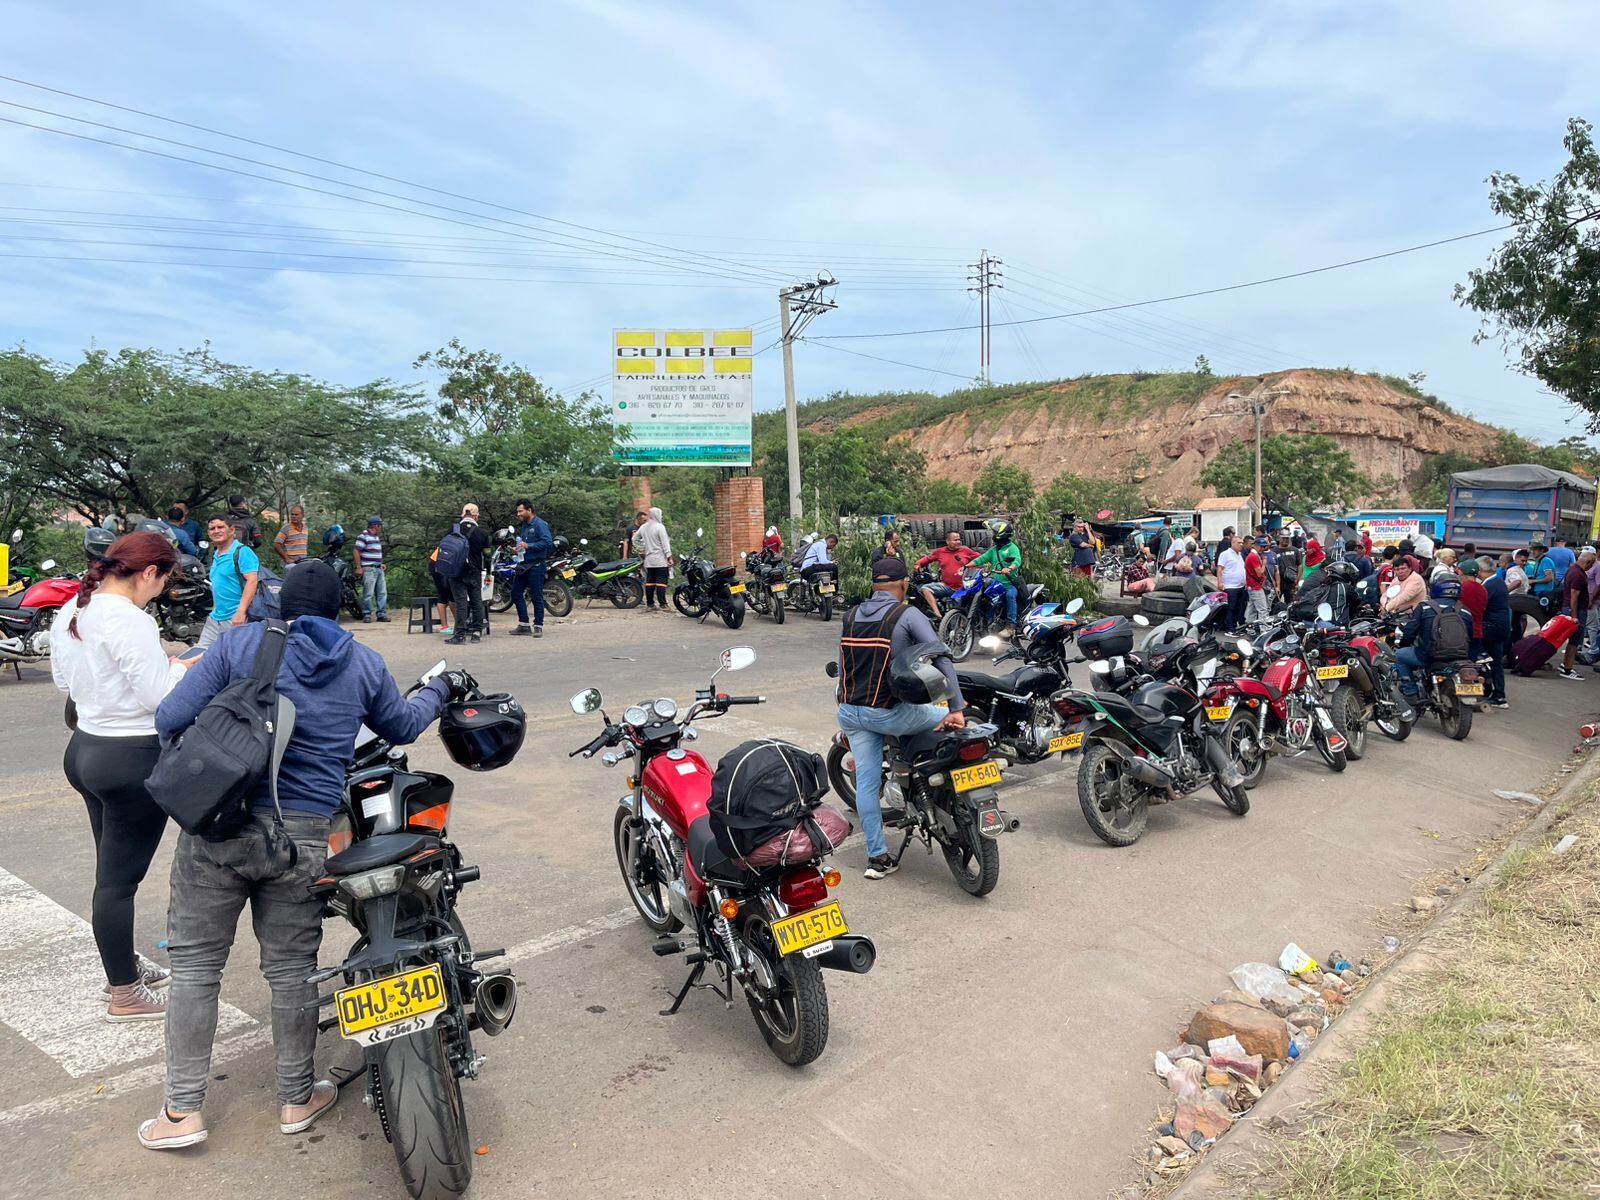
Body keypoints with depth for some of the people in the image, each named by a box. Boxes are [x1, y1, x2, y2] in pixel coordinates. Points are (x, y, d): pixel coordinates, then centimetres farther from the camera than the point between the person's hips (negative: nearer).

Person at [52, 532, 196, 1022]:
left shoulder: (70, 612, 6)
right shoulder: (129, 620, -23)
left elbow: (64, 680, 18)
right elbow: (161, 697, -24)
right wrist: (186, 667, -5)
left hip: (85, 747, 9)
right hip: (134, 759, -9)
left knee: (112, 870, 21)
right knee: (120, 878, 2)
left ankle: (122, 965, 37)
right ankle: (125, 996, 16)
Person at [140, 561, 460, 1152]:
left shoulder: (240, 643, -1)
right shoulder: (365, 664, 5)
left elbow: (170, 718, -6)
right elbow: (401, 726, 20)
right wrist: (441, 689, 38)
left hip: (219, 828, -1)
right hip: (304, 840, 1)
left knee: (195, 964, 13)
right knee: (291, 969, 14)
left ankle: (183, 1111, 19)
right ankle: (297, 1099, 28)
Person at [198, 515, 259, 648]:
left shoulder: (242, 552, -10)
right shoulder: (215, 555, 18)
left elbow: (252, 581, -20)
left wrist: (241, 612, -27)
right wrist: (214, 610, 22)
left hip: (235, 618, -9)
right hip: (215, 618, 9)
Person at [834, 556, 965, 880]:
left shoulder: (850, 616, 10)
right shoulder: (907, 615, -7)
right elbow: (941, 659, -15)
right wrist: (957, 707, -14)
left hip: (850, 711, 6)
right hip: (888, 713, -6)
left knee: (866, 782, 10)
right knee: (950, 721, 13)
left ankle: (878, 857, 14)